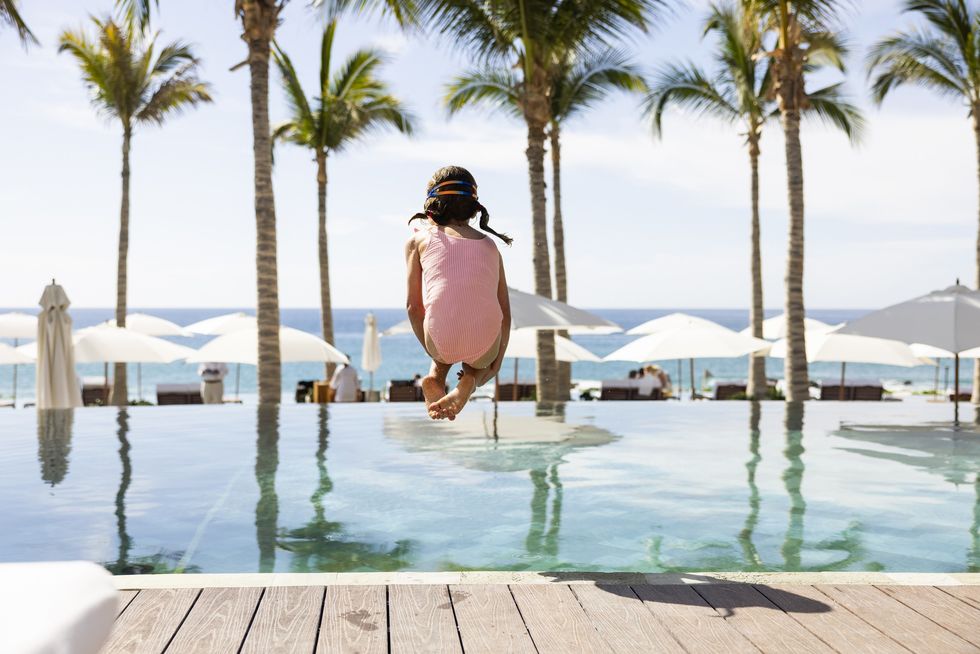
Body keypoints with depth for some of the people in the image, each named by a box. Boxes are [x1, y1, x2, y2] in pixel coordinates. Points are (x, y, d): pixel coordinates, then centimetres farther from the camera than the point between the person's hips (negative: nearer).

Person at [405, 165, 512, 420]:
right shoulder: (490, 245, 20)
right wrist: (497, 360, 27)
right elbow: (505, 312, 17)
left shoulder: (418, 239, 14)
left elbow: (413, 305, 8)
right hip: (484, 348, 0)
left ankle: (436, 376, 10)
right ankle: (469, 381, 6)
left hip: (441, 344, 0)